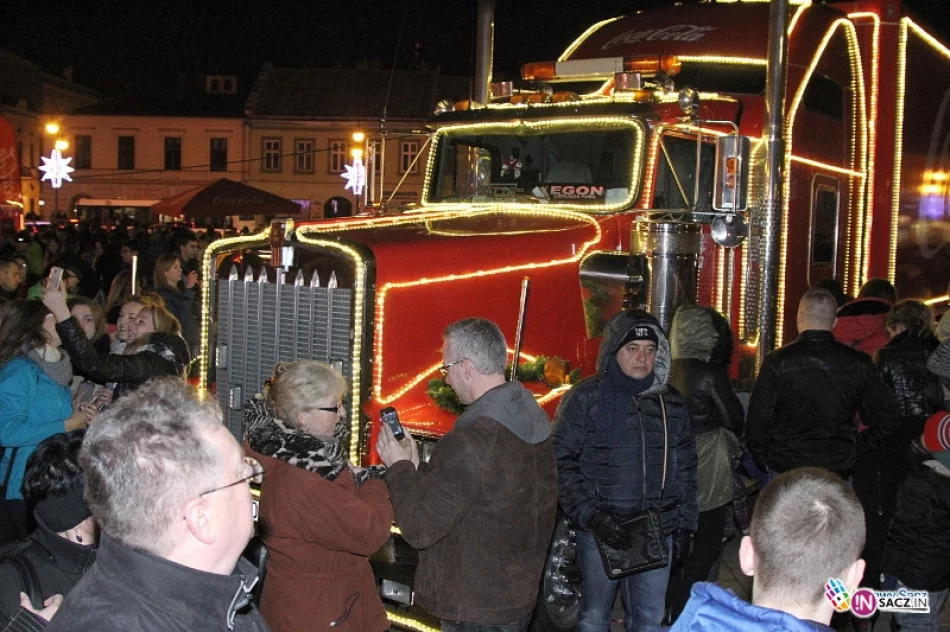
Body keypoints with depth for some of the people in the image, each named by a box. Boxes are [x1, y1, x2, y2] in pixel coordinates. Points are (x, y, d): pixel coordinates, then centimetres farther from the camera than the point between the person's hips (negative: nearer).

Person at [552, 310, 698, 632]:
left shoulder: (671, 403, 8)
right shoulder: (585, 399, -6)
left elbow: (685, 467, 14)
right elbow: (562, 463, -9)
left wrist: (685, 523, 10)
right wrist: (591, 515, -17)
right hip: (600, 532, -4)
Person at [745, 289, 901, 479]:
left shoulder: (778, 361, -9)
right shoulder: (858, 363, 0)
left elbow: (758, 420, -8)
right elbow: (888, 417, 5)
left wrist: (763, 460, 6)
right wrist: (859, 452, 13)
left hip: (786, 469, -2)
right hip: (839, 470, 2)